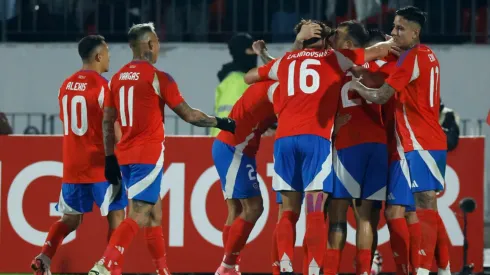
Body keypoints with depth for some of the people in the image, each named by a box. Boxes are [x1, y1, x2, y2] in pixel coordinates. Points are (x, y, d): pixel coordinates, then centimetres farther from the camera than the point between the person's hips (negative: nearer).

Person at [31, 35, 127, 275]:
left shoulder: (66, 85, 9)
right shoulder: (102, 86, -12)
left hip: (72, 166, 6)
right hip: (100, 165, -6)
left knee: (70, 218, 13)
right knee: (116, 214, 5)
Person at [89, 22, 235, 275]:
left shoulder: (118, 77, 9)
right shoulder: (157, 77, -9)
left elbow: (107, 122, 11)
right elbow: (189, 115, -4)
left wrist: (110, 159, 16)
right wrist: (221, 123, 9)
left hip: (125, 155, 7)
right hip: (148, 155, -7)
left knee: (154, 212, 17)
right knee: (137, 216, -11)